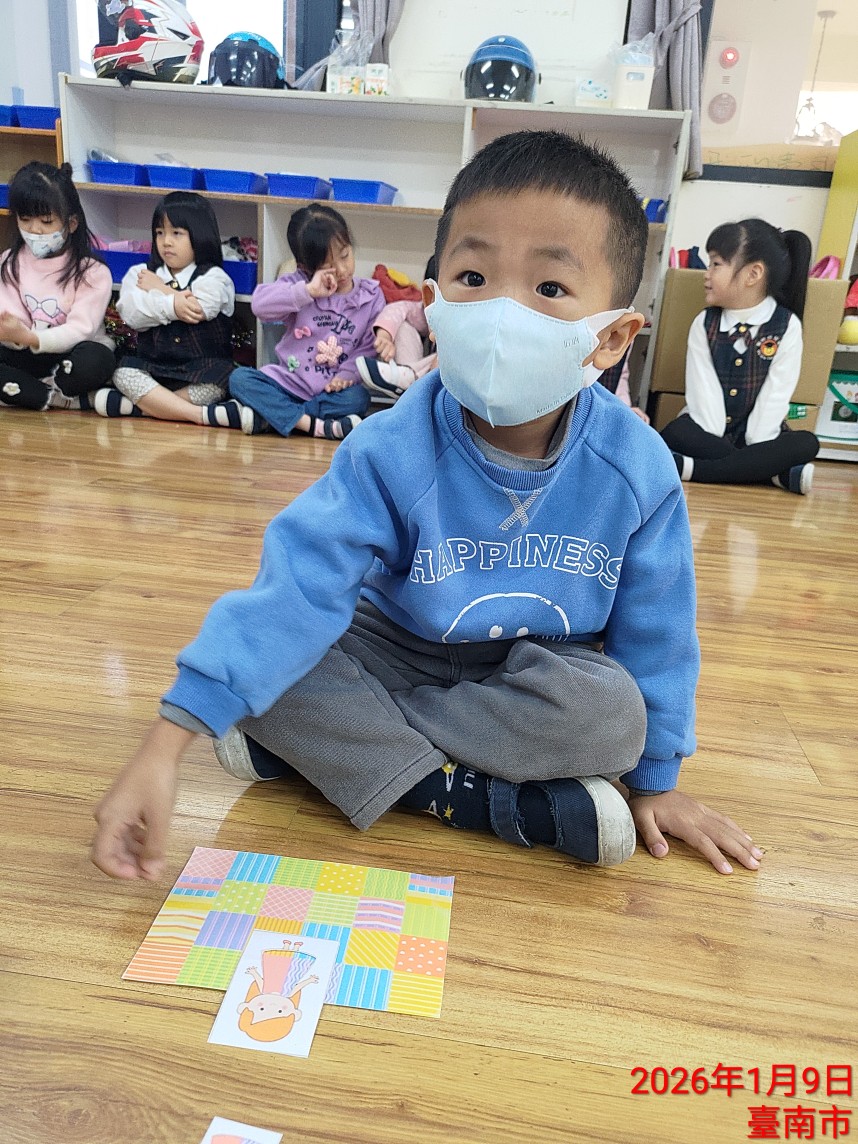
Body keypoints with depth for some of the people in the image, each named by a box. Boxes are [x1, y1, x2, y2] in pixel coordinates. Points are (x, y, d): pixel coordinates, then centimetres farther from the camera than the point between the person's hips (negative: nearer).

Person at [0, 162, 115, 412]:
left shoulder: (93, 271, -8)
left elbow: (80, 329, -18)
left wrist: (30, 338, -35)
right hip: (27, 357, 4)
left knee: (95, 359, -38)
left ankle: (25, 391, -13)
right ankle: (71, 400, -23)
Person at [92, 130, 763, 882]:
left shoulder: (636, 467, -20)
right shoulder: (391, 454, -24)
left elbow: (654, 630, -8)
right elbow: (297, 588, -29)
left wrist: (656, 779, 1)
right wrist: (168, 745, -35)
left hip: (541, 672, 1)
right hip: (400, 650, 0)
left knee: (611, 713, -32)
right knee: (271, 675, -25)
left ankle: (337, 747, -20)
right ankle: (491, 800, -22)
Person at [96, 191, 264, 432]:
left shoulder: (213, 277, 3)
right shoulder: (140, 273, 13)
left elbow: (199, 309, -19)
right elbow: (130, 312, -7)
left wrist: (158, 289, -4)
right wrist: (171, 304, -23)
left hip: (201, 370, -3)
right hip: (152, 367, 3)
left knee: (215, 384, -32)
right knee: (123, 373, -24)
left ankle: (137, 406, -30)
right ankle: (202, 415, -35)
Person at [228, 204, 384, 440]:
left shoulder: (371, 296, 2)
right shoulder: (299, 283, 0)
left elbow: (370, 347, -3)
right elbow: (260, 303, -16)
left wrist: (348, 373, -20)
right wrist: (308, 291, -25)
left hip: (332, 391, -1)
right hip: (288, 383, 2)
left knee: (357, 398, -33)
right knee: (239, 378, -21)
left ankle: (275, 414, -24)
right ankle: (316, 426, -33)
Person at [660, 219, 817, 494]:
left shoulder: (787, 325, -6)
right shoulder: (704, 323, -2)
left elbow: (776, 392, -11)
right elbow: (703, 388, -10)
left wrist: (756, 446, -20)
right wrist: (731, 448, -19)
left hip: (754, 434, 0)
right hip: (708, 432, 0)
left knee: (806, 444, -28)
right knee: (675, 434, -31)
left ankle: (689, 468, -35)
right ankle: (775, 473, -29)